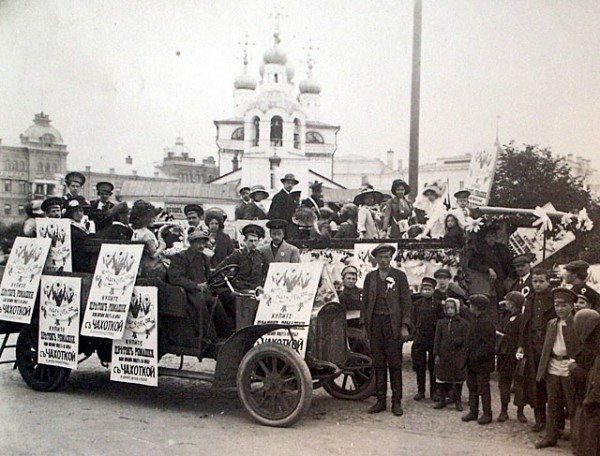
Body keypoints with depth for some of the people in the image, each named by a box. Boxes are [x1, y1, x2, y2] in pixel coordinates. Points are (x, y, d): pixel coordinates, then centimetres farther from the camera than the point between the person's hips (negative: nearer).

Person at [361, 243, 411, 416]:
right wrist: (364, 324, 4)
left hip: (393, 324, -3)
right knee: (378, 364, 6)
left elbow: (406, 302, 0)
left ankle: (396, 401, 6)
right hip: (375, 323, 3)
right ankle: (380, 400, 12)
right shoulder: (370, 277, 12)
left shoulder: (399, 276, 4)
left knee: (395, 364, 0)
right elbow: (365, 301, 12)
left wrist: (404, 326, -7)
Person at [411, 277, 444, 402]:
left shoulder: (437, 304, 4)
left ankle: (434, 391, 13)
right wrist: (416, 333, -3)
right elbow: (413, 320, 8)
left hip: (434, 339, -1)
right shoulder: (416, 304, 9)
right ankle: (420, 391, 14)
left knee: (433, 366, 5)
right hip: (419, 339, 1)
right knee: (420, 367, 5)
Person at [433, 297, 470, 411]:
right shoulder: (441, 323, 6)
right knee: (442, 378, 7)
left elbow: (465, 339, -2)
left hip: (458, 356, -2)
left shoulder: (463, 323, -1)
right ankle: (442, 399, 18)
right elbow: (437, 339, 5)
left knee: (458, 379, 5)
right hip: (444, 356, 2)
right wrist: (436, 354, 0)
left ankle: (458, 401, 16)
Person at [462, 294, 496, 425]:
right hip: (471, 362, 9)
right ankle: (473, 411, 24)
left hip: (482, 363, -9)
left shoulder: (486, 323, -18)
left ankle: (487, 414, 12)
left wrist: (477, 356, -21)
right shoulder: (474, 320, 10)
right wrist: (468, 355, 10)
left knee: (483, 388, 1)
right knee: (472, 387, 14)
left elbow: (488, 344, -20)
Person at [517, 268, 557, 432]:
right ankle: (540, 419, 19)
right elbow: (524, 324, 14)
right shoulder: (530, 300, 13)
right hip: (533, 346, 5)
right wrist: (521, 346, 8)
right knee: (535, 384, 8)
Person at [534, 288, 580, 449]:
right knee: (553, 405, 11)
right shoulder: (552, 324, 10)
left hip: (570, 369, -5)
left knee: (573, 405, 5)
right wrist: (542, 369, 9)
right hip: (553, 369, 5)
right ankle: (551, 437, 19)